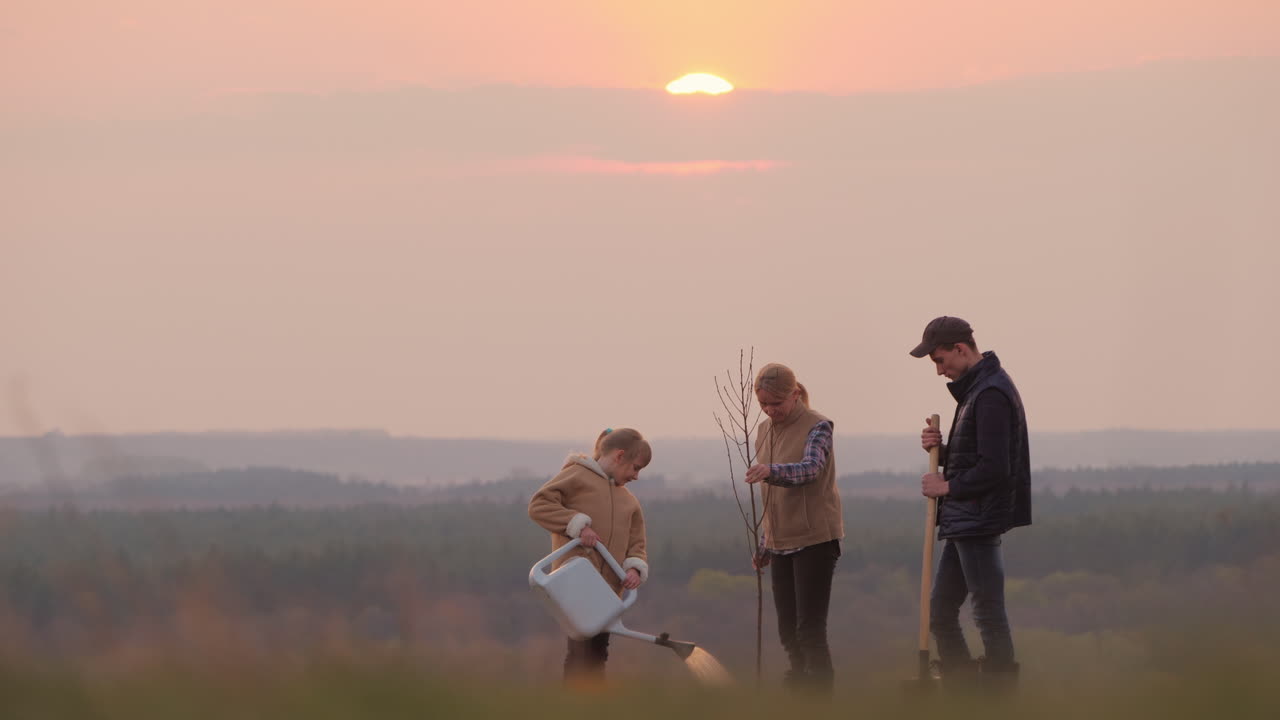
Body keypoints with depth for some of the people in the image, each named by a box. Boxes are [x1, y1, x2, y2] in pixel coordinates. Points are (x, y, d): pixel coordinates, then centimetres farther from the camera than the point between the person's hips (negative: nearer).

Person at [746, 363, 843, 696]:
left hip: (815, 540, -7)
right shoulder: (764, 431, 12)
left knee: (810, 630, -11)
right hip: (780, 543, 7)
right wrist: (764, 544, 20)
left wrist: (771, 471, -48)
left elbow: (810, 468, -30)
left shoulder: (817, 427, -10)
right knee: (788, 630, 9)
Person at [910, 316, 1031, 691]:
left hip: (979, 523, -11)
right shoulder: (974, 389, 16)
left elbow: (994, 470, -23)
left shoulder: (991, 394, -18)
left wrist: (947, 486, -11)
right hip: (963, 522, 11)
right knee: (940, 612, 13)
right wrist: (941, 449, 4)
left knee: (989, 615, -5)